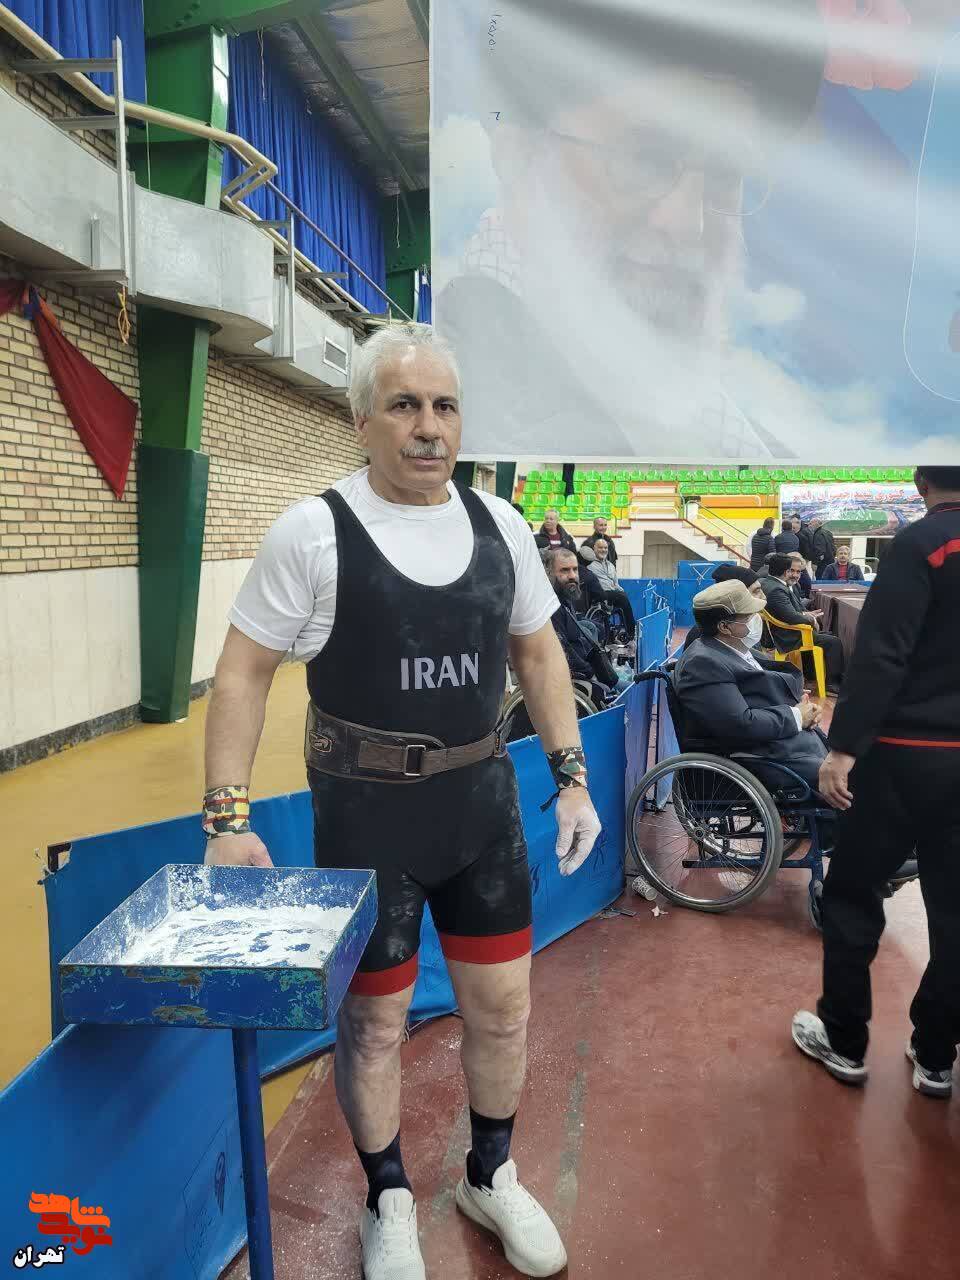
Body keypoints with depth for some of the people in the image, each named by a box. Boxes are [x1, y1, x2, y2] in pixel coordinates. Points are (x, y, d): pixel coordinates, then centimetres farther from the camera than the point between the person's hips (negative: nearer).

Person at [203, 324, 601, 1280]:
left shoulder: (499, 524, 2)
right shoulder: (314, 531, -11)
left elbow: (538, 652, 10)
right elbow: (242, 672, -8)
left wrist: (571, 777, 5)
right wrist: (226, 817, -13)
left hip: (485, 802, 4)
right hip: (366, 814, -4)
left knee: (503, 1003, 16)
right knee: (375, 1020, 13)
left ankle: (490, 1175, 45)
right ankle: (389, 1201, 42)